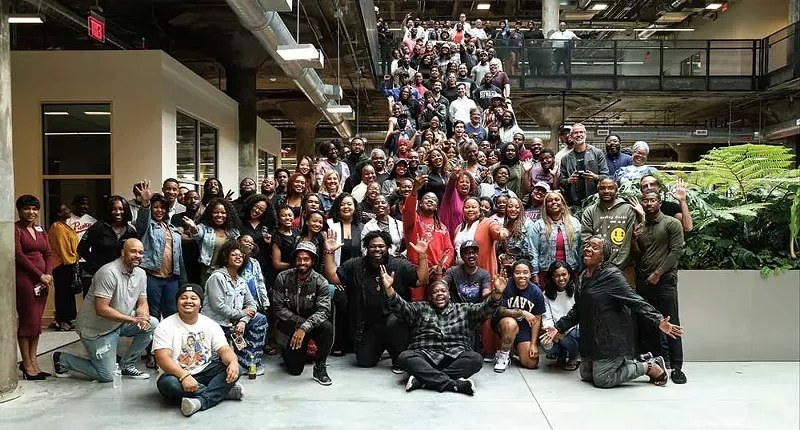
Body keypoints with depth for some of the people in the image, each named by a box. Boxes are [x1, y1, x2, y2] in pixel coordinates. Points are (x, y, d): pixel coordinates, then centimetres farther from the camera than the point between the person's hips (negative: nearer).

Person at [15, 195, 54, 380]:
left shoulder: (40, 230, 15)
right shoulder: (15, 229, -5)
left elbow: (48, 254, 13)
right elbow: (18, 255, -13)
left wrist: (48, 274, -3)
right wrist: (40, 275, -13)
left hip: (42, 280, 7)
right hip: (24, 279, -7)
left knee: (37, 321, 9)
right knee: (28, 321, -2)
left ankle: (32, 361, 17)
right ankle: (27, 364, 7)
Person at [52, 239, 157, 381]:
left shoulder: (141, 274, 1)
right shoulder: (109, 273, -24)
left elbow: (142, 303, 4)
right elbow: (102, 309, -28)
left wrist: (143, 317, -20)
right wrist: (134, 319, -29)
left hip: (120, 324, 7)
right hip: (96, 329, -7)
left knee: (152, 323, -13)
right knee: (107, 376, -4)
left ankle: (126, 366, 4)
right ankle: (62, 359, 17)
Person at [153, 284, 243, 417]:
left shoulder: (211, 325, 3)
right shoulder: (165, 327, -7)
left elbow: (224, 350, -6)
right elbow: (162, 358, -19)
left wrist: (233, 362, -31)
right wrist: (184, 376, -36)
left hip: (205, 373, 2)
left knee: (234, 369, -20)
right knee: (168, 383, -36)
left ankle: (200, 401, -35)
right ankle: (224, 391, -23)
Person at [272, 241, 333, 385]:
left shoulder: (320, 282, -12)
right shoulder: (283, 278, -9)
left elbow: (323, 310, -21)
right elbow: (278, 308, -10)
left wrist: (304, 328, -35)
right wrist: (300, 321, -22)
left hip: (311, 324, 0)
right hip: (289, 326, 0)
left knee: (327, 327, -33)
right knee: (295, 370, -10)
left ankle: (320, 368, -12)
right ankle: (288, 353, 27)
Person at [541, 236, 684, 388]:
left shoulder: (612, 276, -17)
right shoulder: (584, 276, 8)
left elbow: (636, 301, -22)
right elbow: (578, 309, 16)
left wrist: (659, 321, -34)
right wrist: (559, 328, 13)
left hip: (610, 339, -9)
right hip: (590, 339, 9)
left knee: (602, 380, -6)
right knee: (586, 375, 17)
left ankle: (651, 367, 11)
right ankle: (638, 362, 26)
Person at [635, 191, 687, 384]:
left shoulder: (672, 223, -1)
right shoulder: (639, 227, 15)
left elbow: (677, 251, -9)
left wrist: (658, 273, -12)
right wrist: (634, 240, -3)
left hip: (665, 279, -5)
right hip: (643, 281, 5)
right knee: (647, 324, 8)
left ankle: (676, 367, -1)